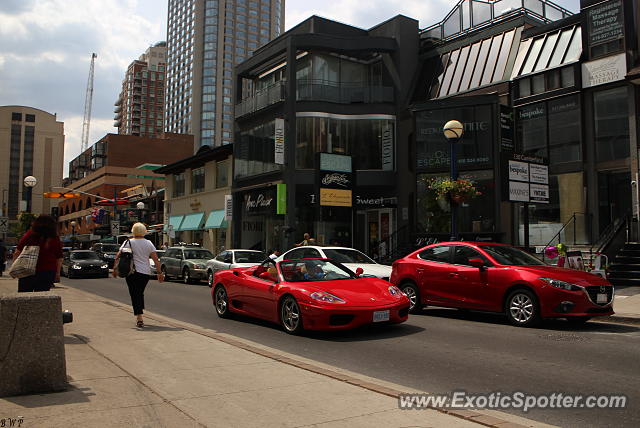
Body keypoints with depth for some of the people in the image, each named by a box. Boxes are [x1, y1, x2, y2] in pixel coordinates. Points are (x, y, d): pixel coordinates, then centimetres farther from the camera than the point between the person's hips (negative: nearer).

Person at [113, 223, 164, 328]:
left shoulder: (128, 242, 0)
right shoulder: (149, 243, 4)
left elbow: (118, 256, -6)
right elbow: (156, 259, 0)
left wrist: (115, 268, -2)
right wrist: (160, 272, 2)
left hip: (132, 272, -2)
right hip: (146, 272, 2)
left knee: (135, 294, 0)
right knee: (140, 293, 19)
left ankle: (139, 319, -10)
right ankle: (139, 314, 23)